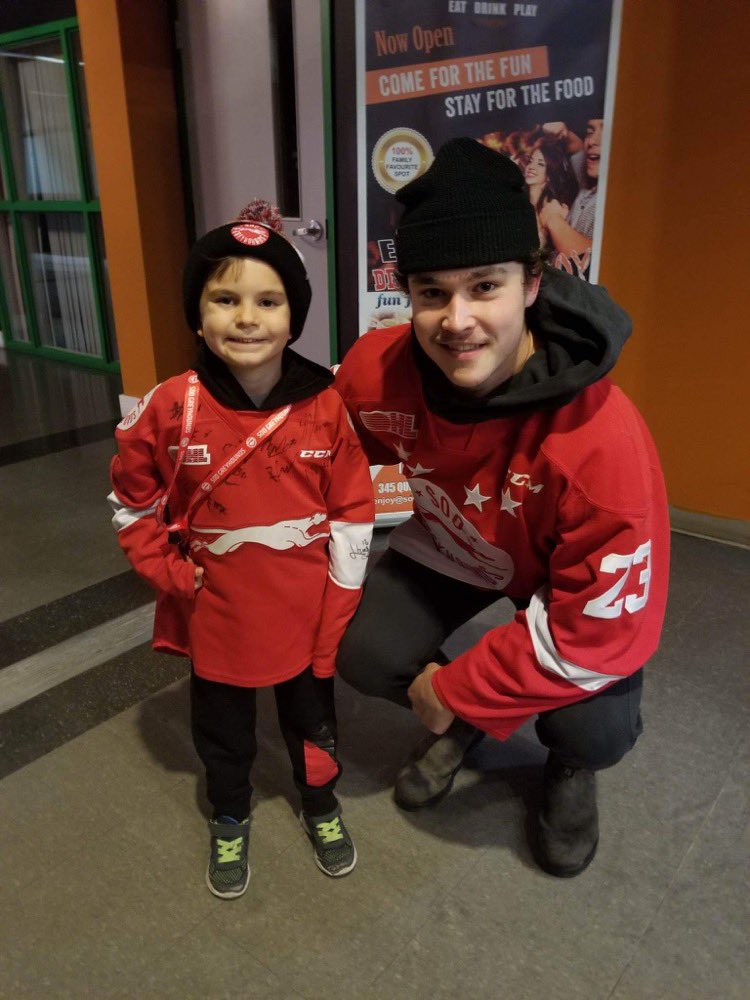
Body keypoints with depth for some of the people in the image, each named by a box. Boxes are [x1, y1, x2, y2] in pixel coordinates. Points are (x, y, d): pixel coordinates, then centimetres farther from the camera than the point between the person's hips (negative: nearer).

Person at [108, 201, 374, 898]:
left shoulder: (327, 407, -13)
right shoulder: (169, 409, -14)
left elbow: (352, 516, -7)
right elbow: (133, 507, 0)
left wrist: (336, 617, -6)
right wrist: (175, 578, -9)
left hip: (306, 614, 0)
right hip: (215, 617, 1)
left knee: (312, 719, 22)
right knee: (221, 728, 22)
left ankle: (321, 804, 52)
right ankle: (229, 819, 51)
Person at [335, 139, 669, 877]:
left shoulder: (603, 440, -40)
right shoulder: (375, 370, -27)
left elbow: (599, 631, -31)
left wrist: (454, 686, -21)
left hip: (573, 577, -3)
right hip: (450, 543, 4)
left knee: (597, 728, -24)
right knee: (364, 656, -14)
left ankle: (569, 768, 18)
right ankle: (461, 726, 22)